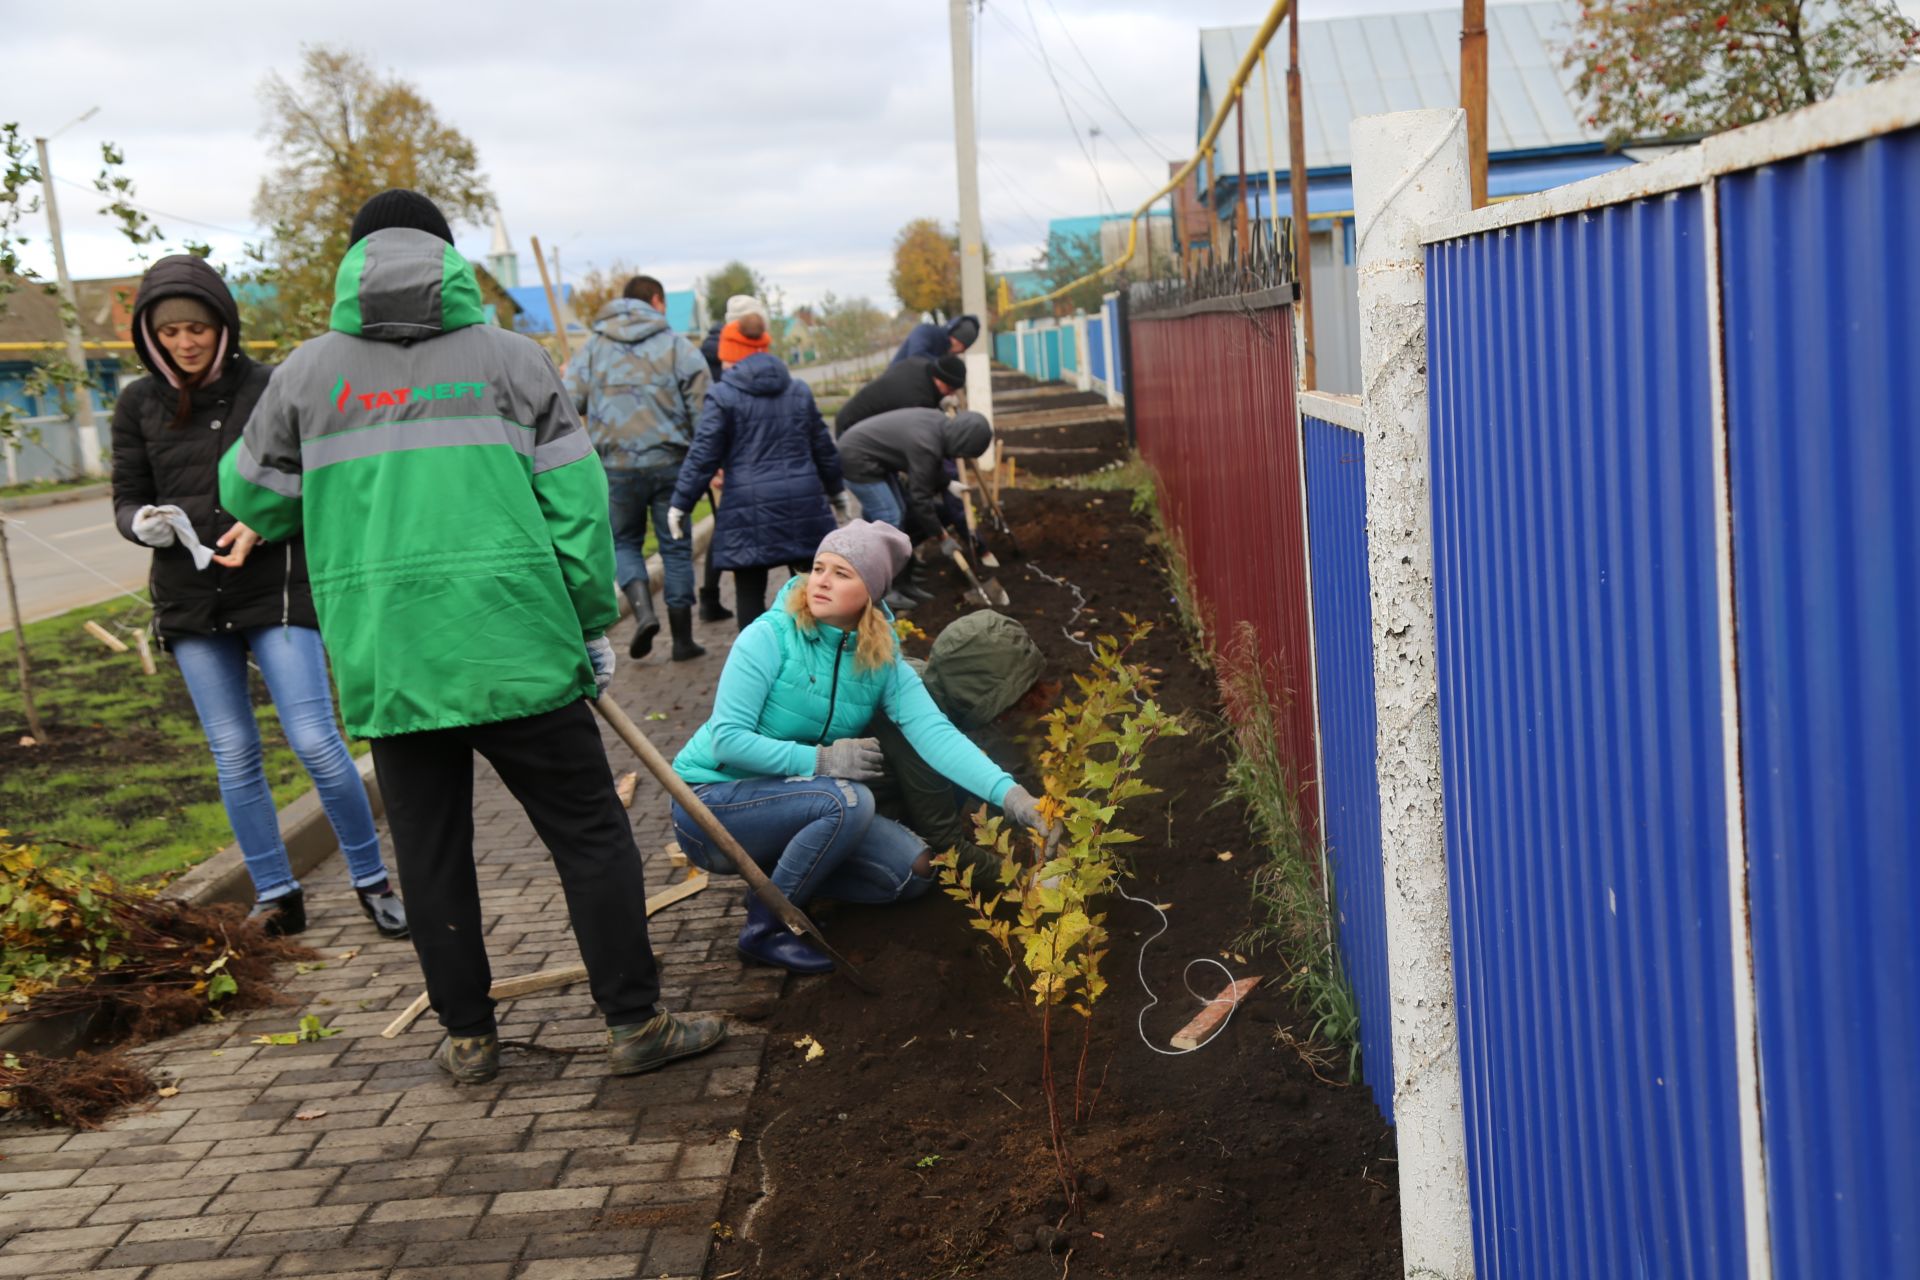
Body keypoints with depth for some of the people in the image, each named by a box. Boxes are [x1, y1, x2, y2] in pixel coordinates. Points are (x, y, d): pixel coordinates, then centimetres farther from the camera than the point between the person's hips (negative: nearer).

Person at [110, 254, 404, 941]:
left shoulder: (272, 388, -3)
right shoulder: (139, 404, 4)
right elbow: (126, 499, 8)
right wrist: (145, 523, -15)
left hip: (277, 589, -3)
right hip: (190, 601, 3)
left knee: (317, 742, -8)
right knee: (234, 755, 8)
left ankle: (371, 880, 9)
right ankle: (275, 894, 19)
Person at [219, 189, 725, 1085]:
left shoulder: (308, 372, 7)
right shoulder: (509, 356, 3)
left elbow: (253, 500, 16)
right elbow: (574, 499, 0)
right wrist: (595, 624, 7)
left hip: (385, 662, 2)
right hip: (514, 648, -2)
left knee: (431, 851, 12)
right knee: (588, 833, 7)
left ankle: (468, 1037, 20)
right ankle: (635, 1024, 9)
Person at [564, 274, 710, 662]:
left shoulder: (593, 347, 6)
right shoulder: (678, 346, 1)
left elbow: (571, 402, 1)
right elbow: (702, 408, -7)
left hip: (616, 465, 1)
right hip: (670, 462, -1)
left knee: (624, 541, 17)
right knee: (676, 546, 8)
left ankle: (643, 610, -8)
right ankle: (682, 638, 12)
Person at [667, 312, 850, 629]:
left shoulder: (723, 396, -4)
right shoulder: (799, 390, 12)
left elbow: (703, 456, -5)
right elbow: (823, 448, 18)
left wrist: (681, 503, 3)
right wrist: (836, 490, 31)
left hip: (749, 507, -4)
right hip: (803, 505, 4)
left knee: (749, 591, 2)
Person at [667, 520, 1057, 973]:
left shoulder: (882, 662, -5)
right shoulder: (771, 636, -18)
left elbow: (936, 734, -18)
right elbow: (727, 739, -23)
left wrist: (1010, 794, -33)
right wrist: (821, 759, -29)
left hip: (783, 804, 6)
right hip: (714, 800, -6)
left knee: (913, 868, -4)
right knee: (848, 800, -31)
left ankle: (777, 883, 11)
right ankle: (763, 929, -14)